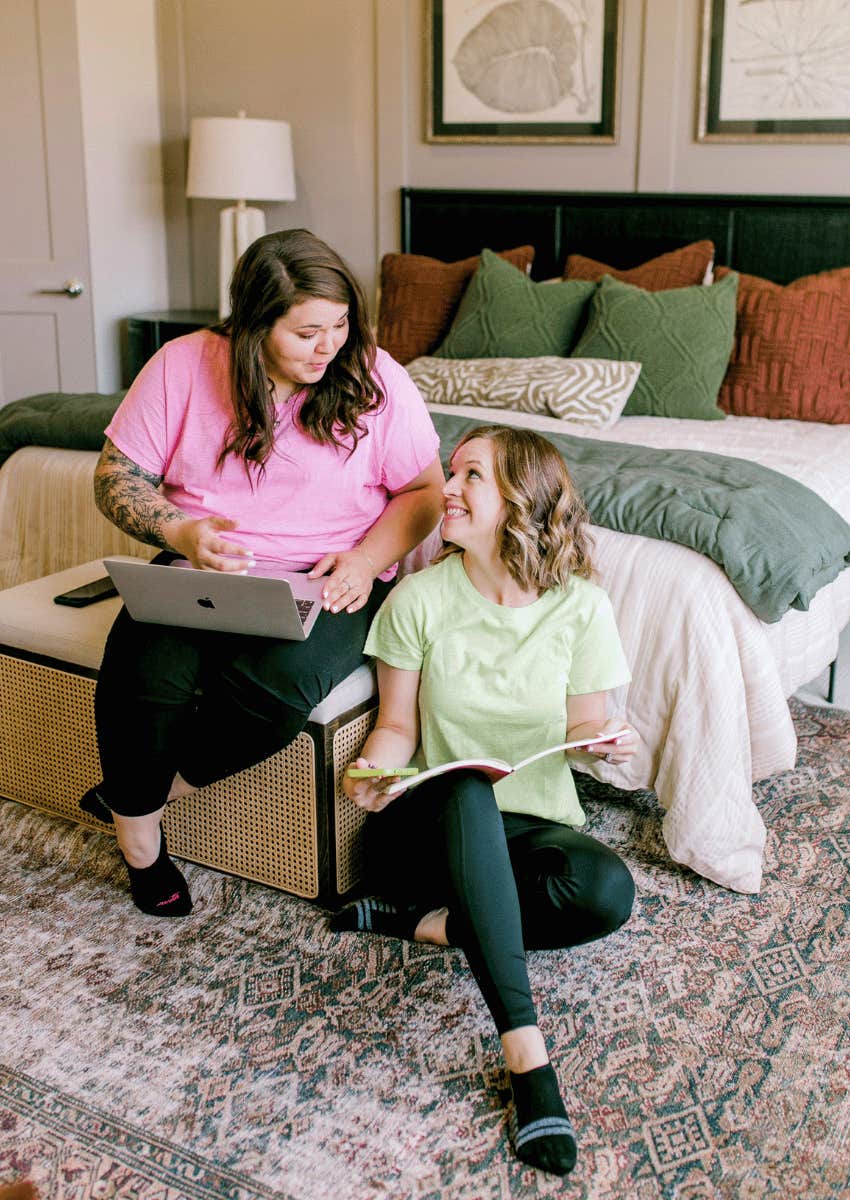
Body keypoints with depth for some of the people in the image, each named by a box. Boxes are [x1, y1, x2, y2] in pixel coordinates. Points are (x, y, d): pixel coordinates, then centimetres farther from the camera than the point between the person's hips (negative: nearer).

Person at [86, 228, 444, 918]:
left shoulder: (373, 377, -2)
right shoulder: (184, 364, -1)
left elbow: (424, 489, 3)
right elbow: (117, 477, 3)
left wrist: (366, 559, -15)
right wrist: (180, 532, -17)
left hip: (328, 580, -1)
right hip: (201, 570, 1)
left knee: (278, 681, -34)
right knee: (145, 675, -29)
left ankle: (150, 792, -6)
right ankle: (139, 842, -1)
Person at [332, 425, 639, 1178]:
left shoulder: (581, 607, -6)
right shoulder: (419, 599, -5)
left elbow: (584, 728, 1)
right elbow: (399, 726, 1)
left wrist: (609, 743, -22)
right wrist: (373, 771, -20)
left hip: (531, 826, 1)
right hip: (432, 822, 0)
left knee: (607, 889, -32)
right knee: (468, 790, -38)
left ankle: (428, 920, -13)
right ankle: (527, 1056, -38)